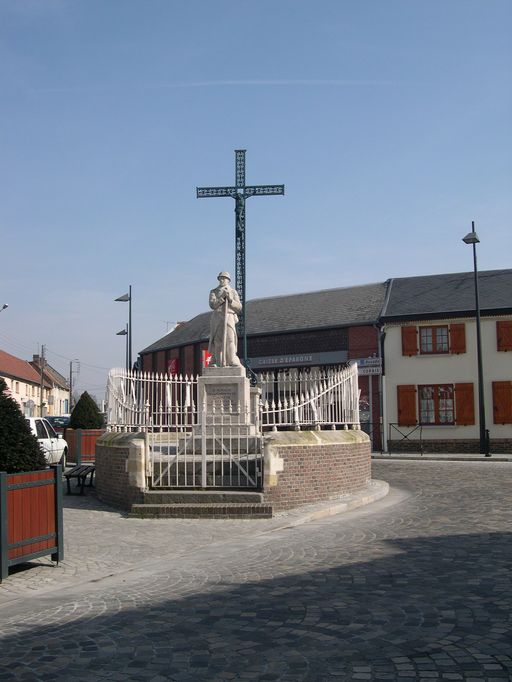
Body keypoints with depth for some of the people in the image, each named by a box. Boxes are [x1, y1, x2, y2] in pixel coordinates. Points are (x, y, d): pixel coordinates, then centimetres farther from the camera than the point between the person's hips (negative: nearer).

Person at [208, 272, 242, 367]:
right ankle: (215, 362, 3)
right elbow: (212, 305, -4)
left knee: (230, 339, -13)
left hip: (229, 318, -1)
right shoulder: (213, 291, 12)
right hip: (217, 319, 1)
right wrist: (222, 297, -14)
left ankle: (233, 362, -16)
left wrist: (230, 299, -9)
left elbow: (239, 307, 6)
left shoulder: (233, 292, 13)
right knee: (217, 340, -2)